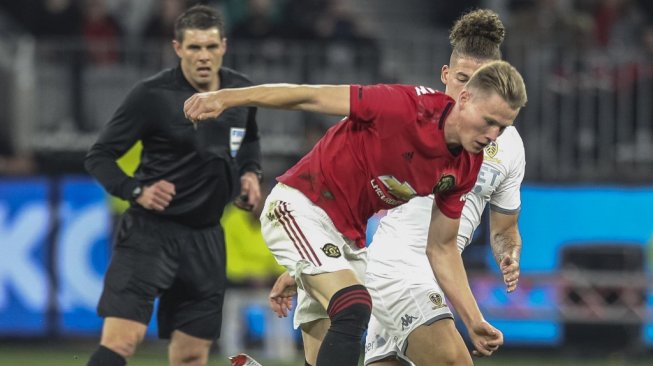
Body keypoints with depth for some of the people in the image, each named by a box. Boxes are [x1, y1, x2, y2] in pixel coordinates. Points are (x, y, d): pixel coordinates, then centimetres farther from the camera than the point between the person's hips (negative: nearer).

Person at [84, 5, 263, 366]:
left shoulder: (242, 90, 6)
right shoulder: (152, 95, -11)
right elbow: (99, 156, -6)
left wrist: (250, 172, 7)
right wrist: (136, 191, -21)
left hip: (205, 238, 6)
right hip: (151, 231, -5)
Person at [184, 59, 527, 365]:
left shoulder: (465, 168, -2)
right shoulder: (409, 106, -24)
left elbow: (441, 248, 8)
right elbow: (311, 97, -19)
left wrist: (474, 321, 2)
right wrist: (225, 97, -24)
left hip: (348, 235, 8)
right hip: (299, 206, -8)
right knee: (354, 310, -28)